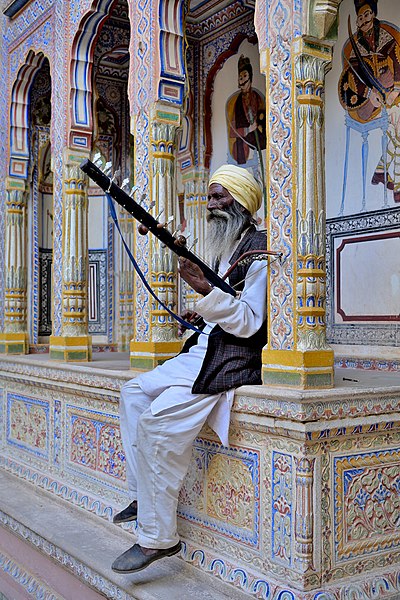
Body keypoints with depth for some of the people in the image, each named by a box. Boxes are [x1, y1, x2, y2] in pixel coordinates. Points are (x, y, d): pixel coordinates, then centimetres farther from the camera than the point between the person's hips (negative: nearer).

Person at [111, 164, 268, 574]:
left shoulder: (258, 249, -12)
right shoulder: (225, 248, 18)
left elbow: (249, 322, -20)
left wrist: (207, 290, -29)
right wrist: (204, 313, 10)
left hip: (233, 359, -11)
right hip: (203, 351, 11)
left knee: (158, 421, -22)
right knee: (135, 391, 10)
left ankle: (158, 537, -11)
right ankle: (143, 494, 10)